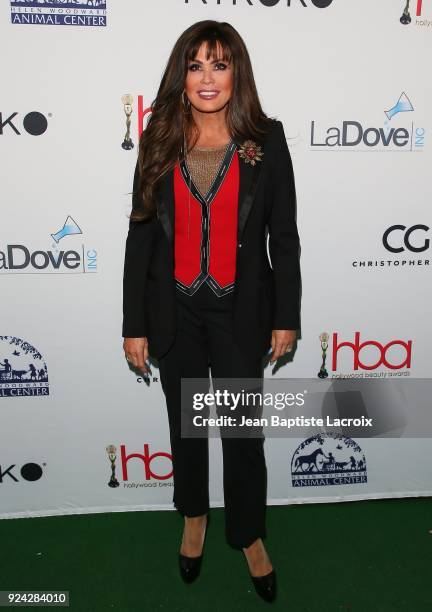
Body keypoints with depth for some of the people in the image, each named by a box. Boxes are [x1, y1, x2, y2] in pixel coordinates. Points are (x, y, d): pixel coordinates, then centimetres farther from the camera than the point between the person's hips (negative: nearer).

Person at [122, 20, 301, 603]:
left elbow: (284, 235, -1)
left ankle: (249, 535, 37)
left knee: (244, 431, 10)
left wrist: (286, 316, -2)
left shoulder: (266, 138, -4)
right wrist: (134, 325, -1)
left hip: (242, 311, -1)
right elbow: (141, 234, -1)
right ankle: (194, 517, 46)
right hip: (174, 312, 2)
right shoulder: (160, 141, -1)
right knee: (185, 423, 18)